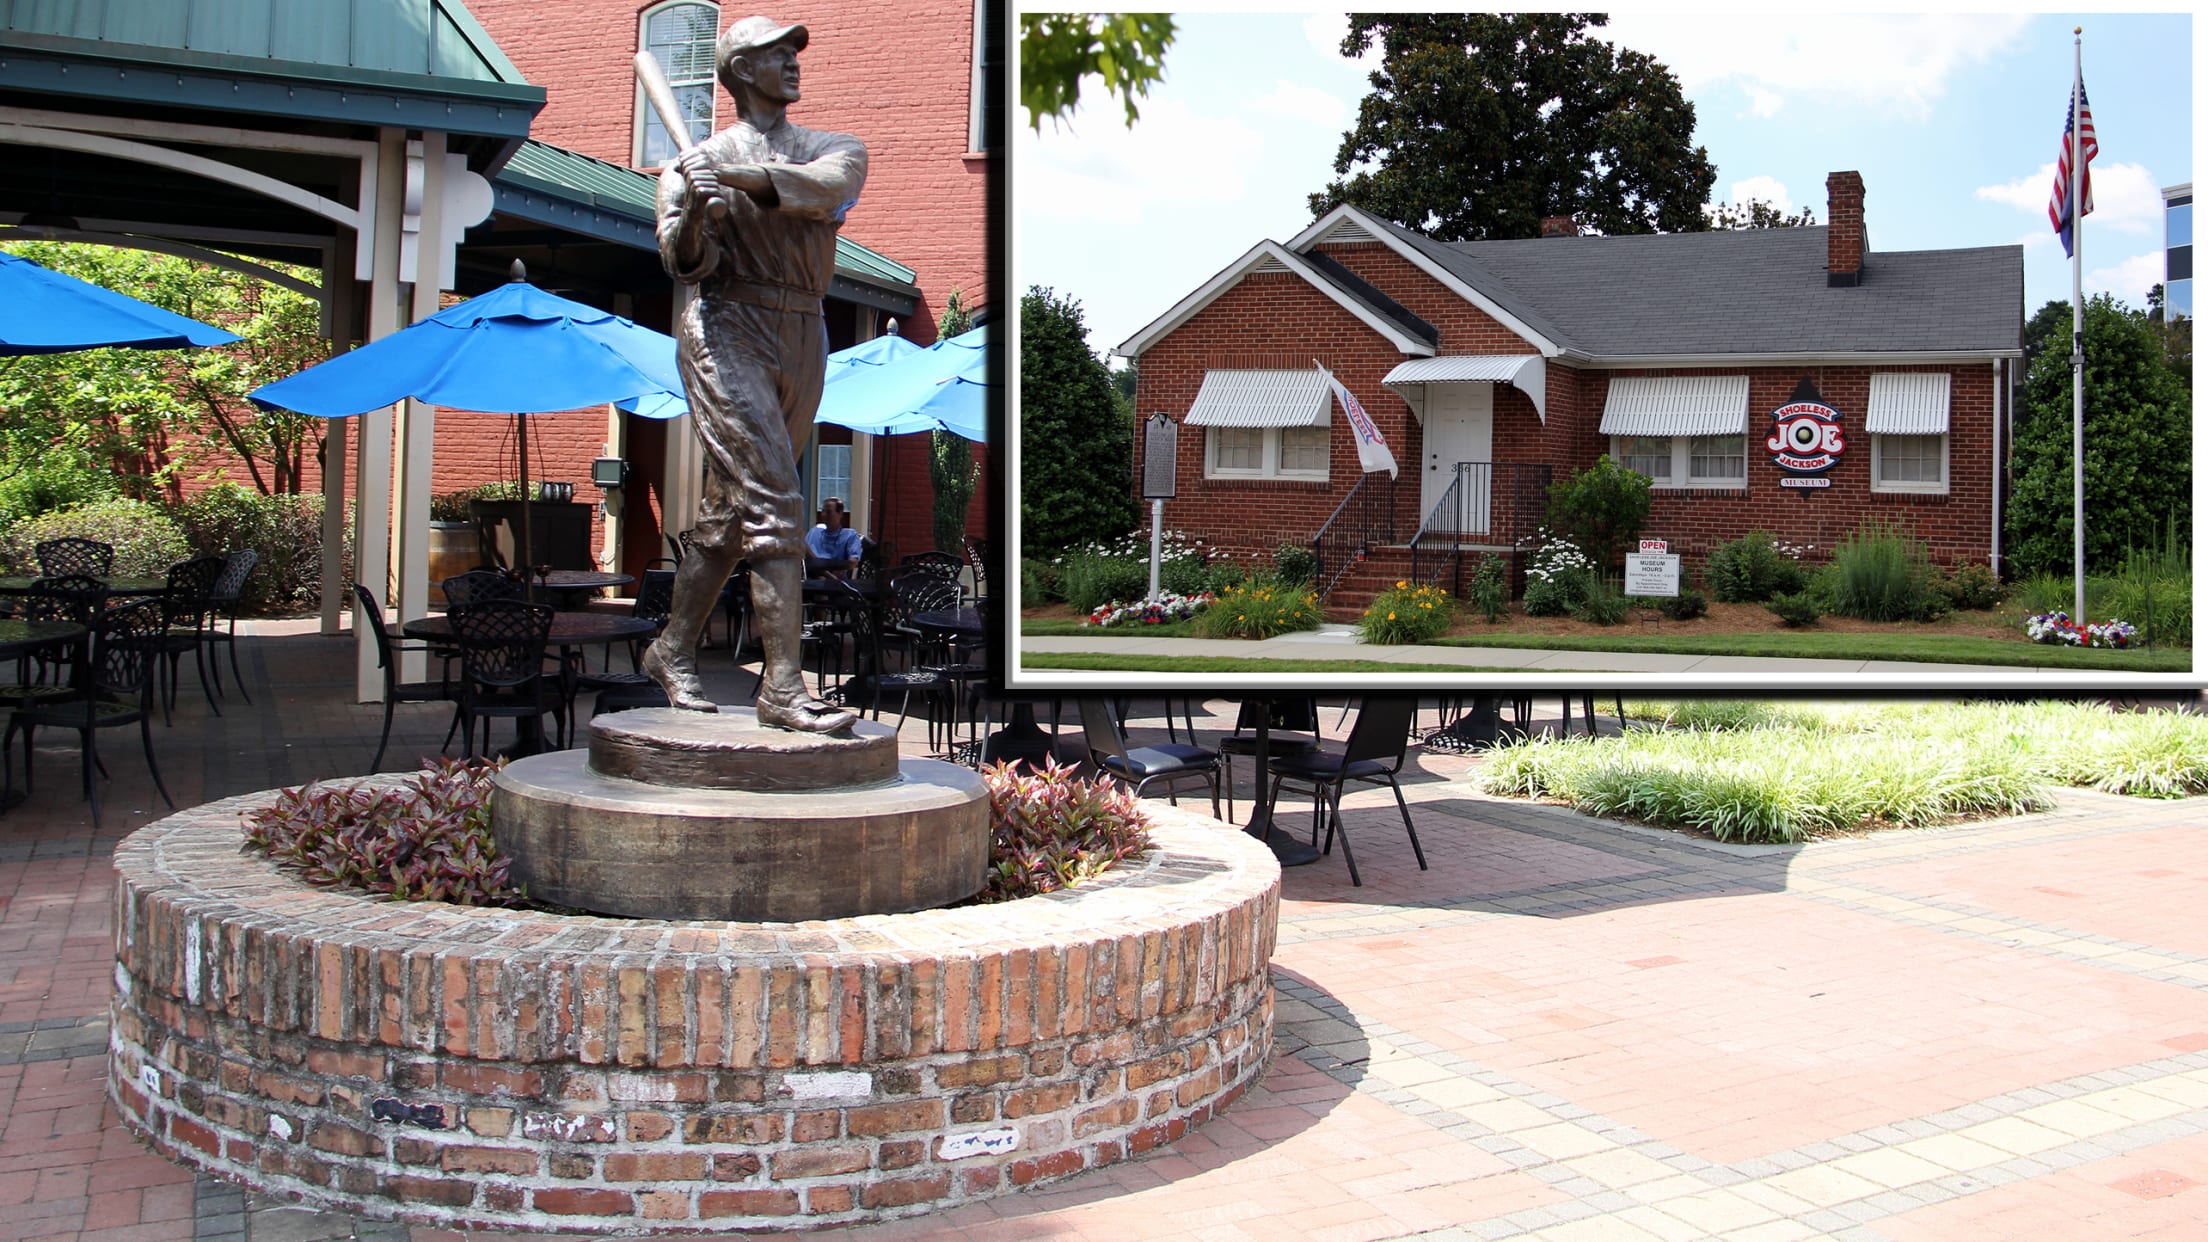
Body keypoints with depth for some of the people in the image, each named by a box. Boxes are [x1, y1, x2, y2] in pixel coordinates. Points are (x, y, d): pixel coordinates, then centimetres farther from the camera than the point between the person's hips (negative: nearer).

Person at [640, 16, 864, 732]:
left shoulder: (835, 149, 14)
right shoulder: (696, 161, 7)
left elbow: (824, 188, -12)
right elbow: (684, 262, -7)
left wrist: (738, 175, -27)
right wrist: (694, 213, -28)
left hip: (803, 339, 4)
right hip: (728, 331, -4)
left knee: (731, 511, 11)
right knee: (773, 502, -17)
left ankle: (673, 651, 25)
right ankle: (782, 686, -20)